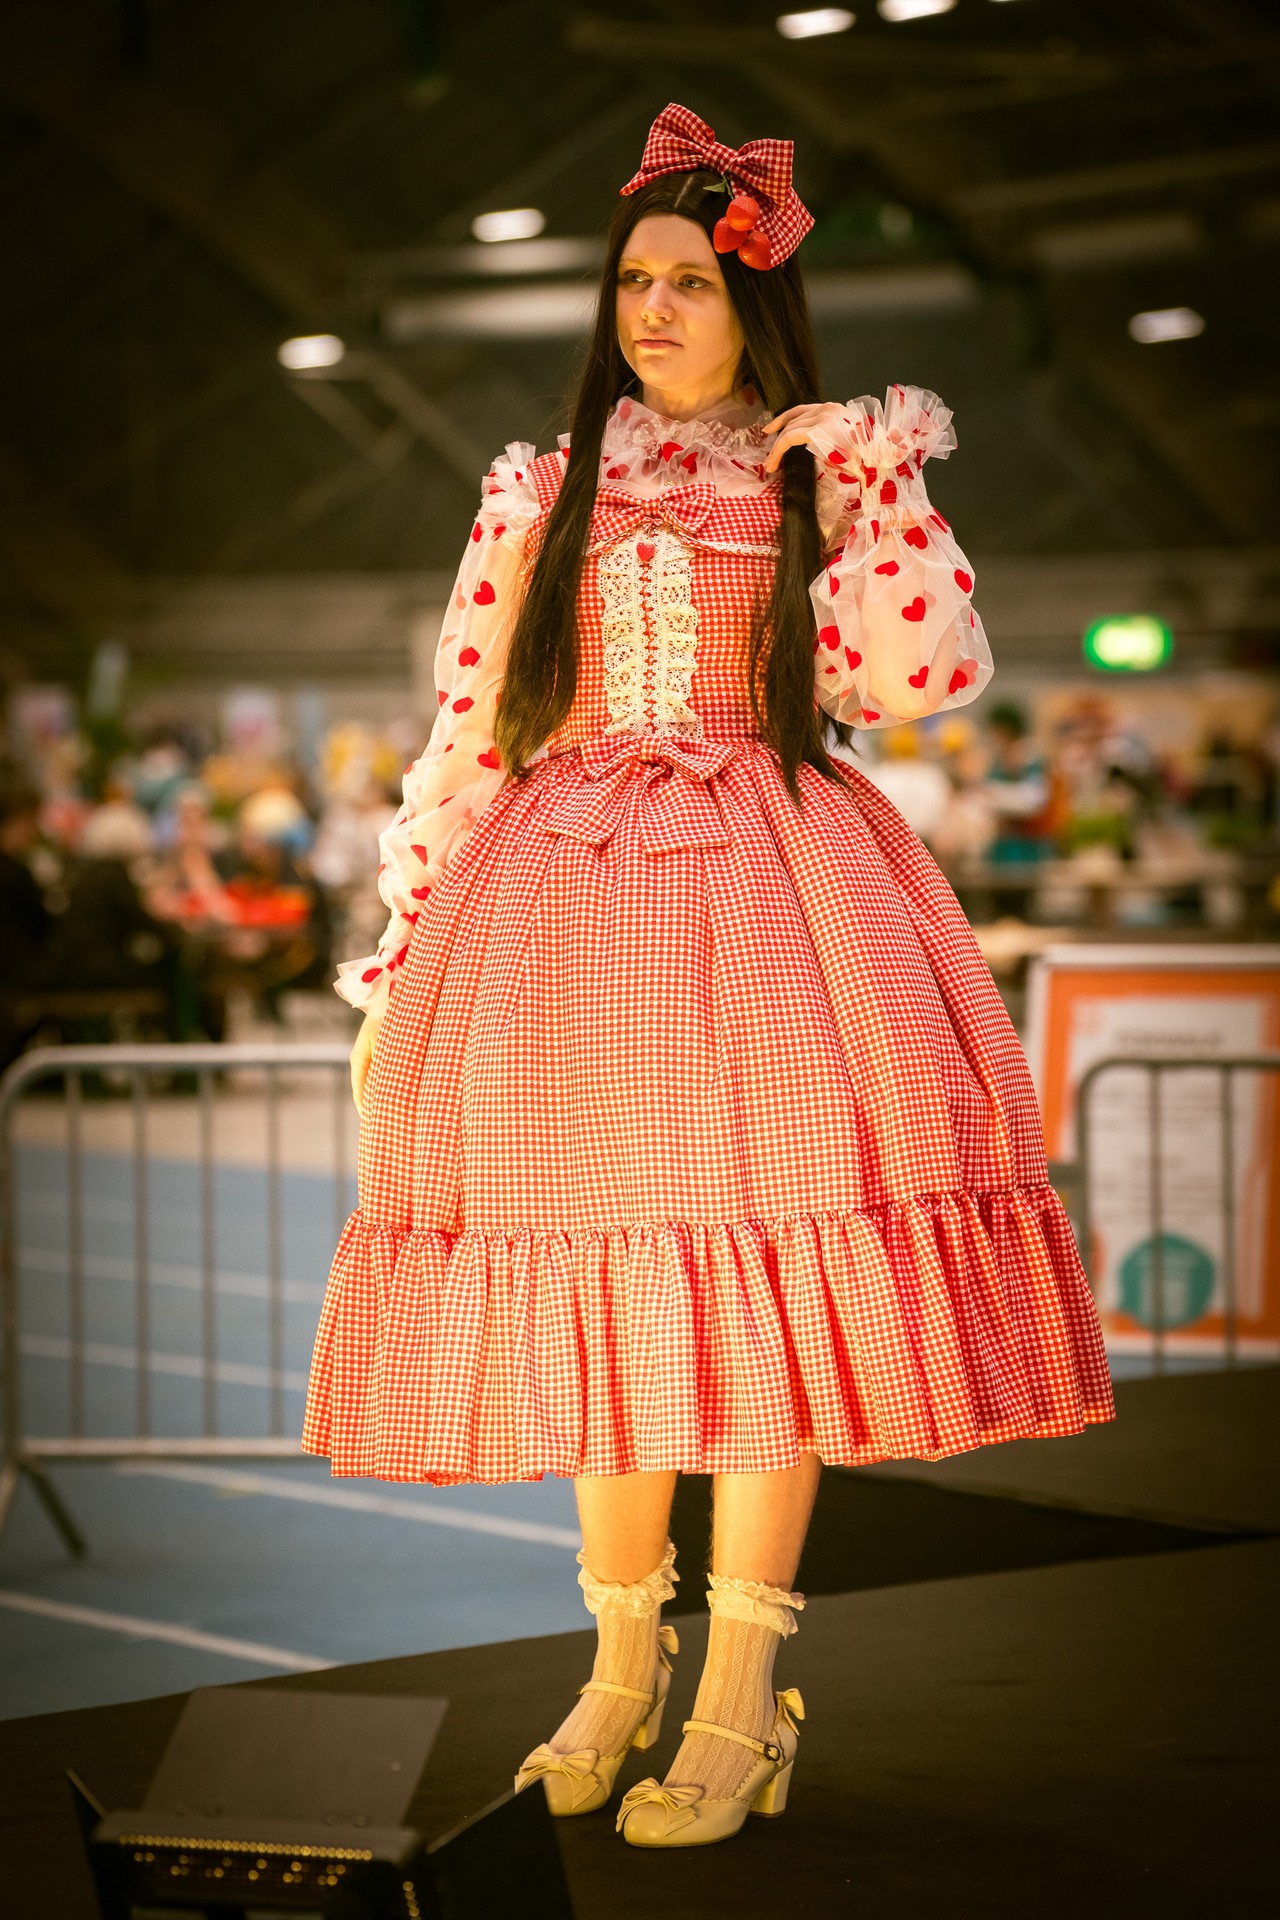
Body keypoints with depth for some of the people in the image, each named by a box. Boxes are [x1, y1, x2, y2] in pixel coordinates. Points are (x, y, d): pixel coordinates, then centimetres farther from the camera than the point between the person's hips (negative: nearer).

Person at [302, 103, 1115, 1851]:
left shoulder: (822, 479, 10)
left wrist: (880, 486, -7)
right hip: (563, 898, 2)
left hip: (770, 894, -2)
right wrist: (397, 971, 6)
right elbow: (462, 740, 11)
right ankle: (621, 1662, 17)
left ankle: (738, 1701, -4)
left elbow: (926, 676, -7)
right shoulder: (542, 492, 14)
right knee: (594, 1268, 2)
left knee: (761, 1267, -10)